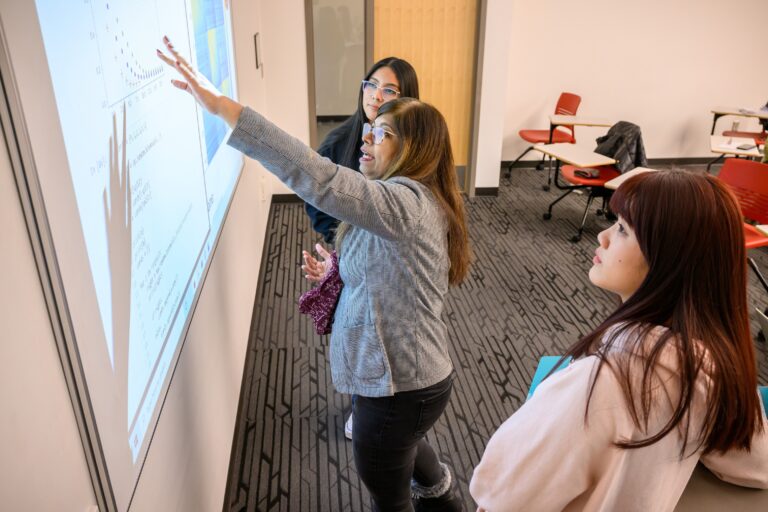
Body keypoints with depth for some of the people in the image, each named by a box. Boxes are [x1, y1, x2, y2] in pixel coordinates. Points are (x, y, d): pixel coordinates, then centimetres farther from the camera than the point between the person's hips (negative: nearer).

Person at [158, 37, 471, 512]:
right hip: (414, 375, 10)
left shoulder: (406, 203, -27)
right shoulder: (413, 203, 7)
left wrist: (222, 106, -43)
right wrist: (339, 273, 7)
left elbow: (317, 178, -41)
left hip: (402, 387, -10)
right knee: (403, 445, 38)